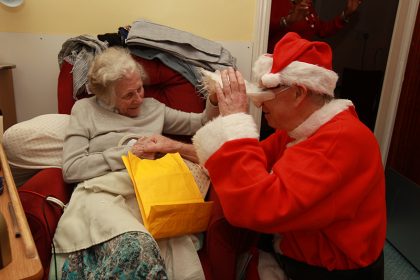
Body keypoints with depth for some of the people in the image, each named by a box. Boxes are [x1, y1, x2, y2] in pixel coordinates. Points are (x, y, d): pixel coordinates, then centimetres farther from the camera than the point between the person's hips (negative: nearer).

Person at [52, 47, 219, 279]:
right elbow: (71, 169, 2)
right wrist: (128, 153, -3)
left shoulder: (152, 107, 22)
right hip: (102, 193, -1)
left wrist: (215, 100, 3)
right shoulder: (85, 109, 13)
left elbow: (201, 123, 24)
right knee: (134, 247, -38)